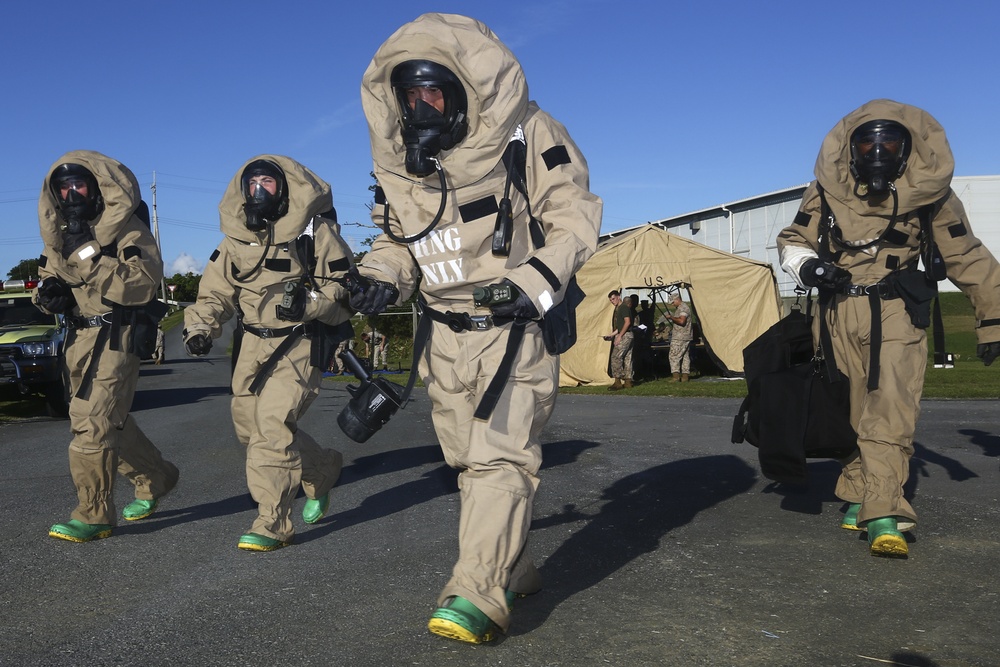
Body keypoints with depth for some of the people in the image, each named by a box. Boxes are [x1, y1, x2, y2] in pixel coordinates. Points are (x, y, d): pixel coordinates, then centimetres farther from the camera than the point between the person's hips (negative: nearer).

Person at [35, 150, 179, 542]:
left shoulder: (127, 230, -9)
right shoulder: (60, 234, 14)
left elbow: (142, 283, -21)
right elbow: (49, 276, 21)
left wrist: (89, 255, -25)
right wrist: (47, 292, -3)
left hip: (115, 340, -8)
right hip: (78, 340, 8)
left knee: (93, 425, -13)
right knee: (110, 422, 16)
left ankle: (94, 516, -5)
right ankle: (155, 478, 36)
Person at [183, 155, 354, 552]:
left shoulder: (314, 231, -6)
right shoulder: (236, 239, 9)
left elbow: (344, 287, -8)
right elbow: (216, 293, 9)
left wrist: (309, 302, -26)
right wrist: (200, 328, -8)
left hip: (300, 344, -6)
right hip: (253, 345, 7)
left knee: (274, 423, -19)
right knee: (248, 425, 11)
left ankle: (272, 523, -10)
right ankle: (322, 472, 33)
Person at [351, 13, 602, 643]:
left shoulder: (525, 137, -13)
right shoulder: (399, 162, 3)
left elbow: (575, 220, -11)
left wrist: (530, 283, -24)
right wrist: (382, 277, -7)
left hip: (516, 328, -6)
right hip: (446, 335, 6)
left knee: (501, 454, -15)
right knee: (470, 461, 13)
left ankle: (477, 596, -14)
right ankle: (515, 570, 29)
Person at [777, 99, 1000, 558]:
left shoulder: (929, 192, -3)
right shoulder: (827, 189, 0)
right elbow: (792, 240, 11)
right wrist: (806, 265, -13)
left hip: (896, 313, -2)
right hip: (840, 311, 2)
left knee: (890, 412, -15)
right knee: (853, 412, 7)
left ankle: (883, 516, -18)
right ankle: (859, 496, 21)